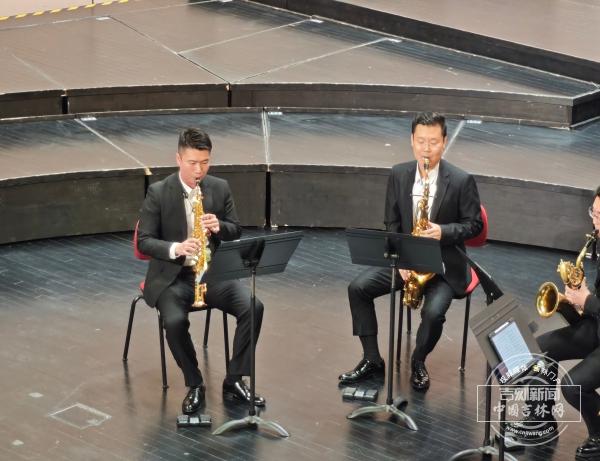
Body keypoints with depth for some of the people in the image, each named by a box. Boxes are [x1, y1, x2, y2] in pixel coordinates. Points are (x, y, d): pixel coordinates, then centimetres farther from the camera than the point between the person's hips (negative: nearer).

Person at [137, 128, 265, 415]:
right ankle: (194, 385, -8)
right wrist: (176, 248, -28)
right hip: (172, 276, -3)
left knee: (253, 308, -22)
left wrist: (219, 226, -16)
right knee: (175, 321, -32)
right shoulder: (158, 193, -6)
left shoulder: (220, 188, 4)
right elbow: (144, 241, -8)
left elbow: (236, 231, 8)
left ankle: (234, 381, -8)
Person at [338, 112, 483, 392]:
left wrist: (443, 232, -23)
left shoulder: (461, 181, -10)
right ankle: (372, 360, -1)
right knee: (358, 288, -14)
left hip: (444, 263, -4)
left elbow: (474, 225, -4)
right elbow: (391, 223, 5)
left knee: (433, 312, -29)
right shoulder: (398, 175, 1)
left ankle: (418, 362, 4)